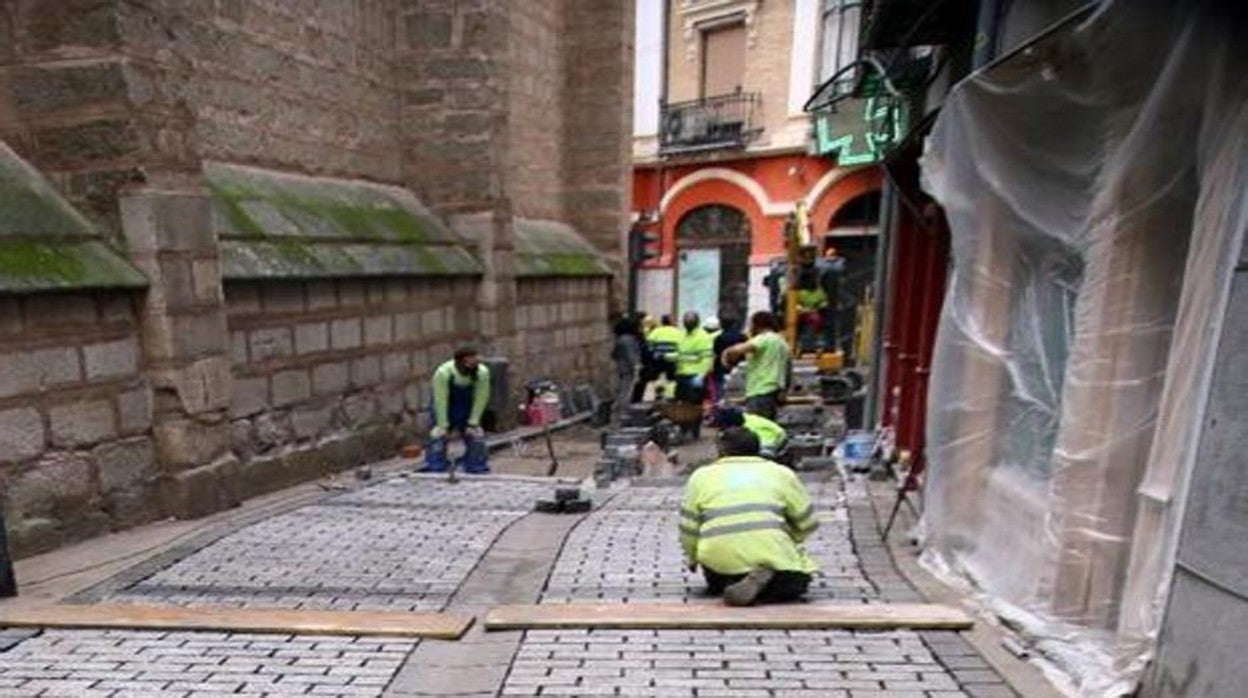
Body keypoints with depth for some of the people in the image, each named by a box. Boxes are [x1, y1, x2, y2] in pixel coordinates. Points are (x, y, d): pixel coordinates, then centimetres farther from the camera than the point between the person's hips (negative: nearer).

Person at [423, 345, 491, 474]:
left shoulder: (482, 372, -27)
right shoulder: (443, 372, -32)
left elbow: (481, 398, -17)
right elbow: (440, 400, -23)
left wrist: (473, 423, -14)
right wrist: (443, 426, -18)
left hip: (468, 408, 2)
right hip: (445, 407, -2)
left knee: (476, 435, -2)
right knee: (438, 434, -12)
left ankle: (478, 471, 13)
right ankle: (434, 470, 1)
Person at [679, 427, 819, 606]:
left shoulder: (701, 475, 17)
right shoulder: (781, 472, 19)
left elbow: (688, 527, 13)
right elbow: (807, 522, 21)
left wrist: (692, 557, 32)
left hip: (720, 554, 2)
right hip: (769, 549, -2)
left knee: (716, 584, 31)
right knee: (797, 580, 22)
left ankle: (731, 579, 0)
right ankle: (764, 577, -7)